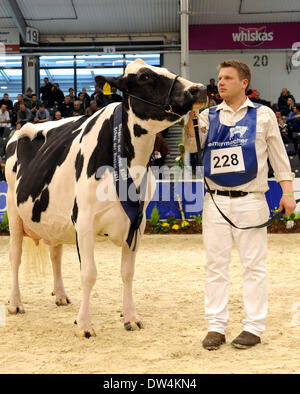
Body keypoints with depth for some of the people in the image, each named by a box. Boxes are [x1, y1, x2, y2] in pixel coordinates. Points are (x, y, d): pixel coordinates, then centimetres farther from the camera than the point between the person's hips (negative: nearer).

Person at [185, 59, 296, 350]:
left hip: (250, 202, -2)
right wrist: (189, 115, -12)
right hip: (215, 201, 2)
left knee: (253, 265, 4)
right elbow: (191, 147, -1)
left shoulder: (263, 115, 5)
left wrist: (287, 192, -1)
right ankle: (216, 326, 13)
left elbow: (278, 154, 7)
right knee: (215, 265, 5)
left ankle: (254, 327, 12)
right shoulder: (208, 116, 10)